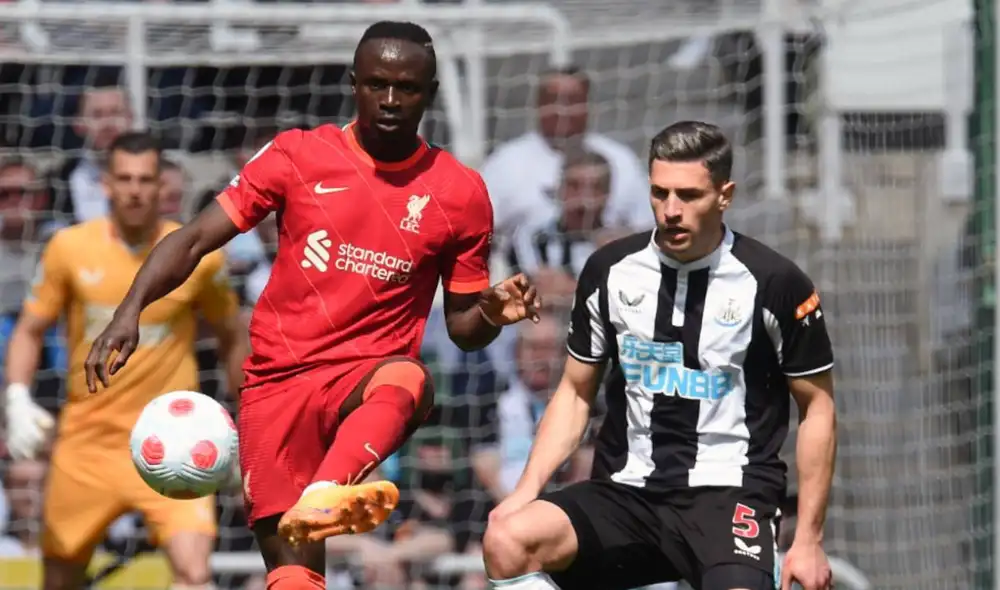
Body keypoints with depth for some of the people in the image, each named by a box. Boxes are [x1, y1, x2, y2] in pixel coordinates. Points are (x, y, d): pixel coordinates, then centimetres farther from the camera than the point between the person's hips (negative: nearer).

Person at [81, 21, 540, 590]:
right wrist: (131, 311, -16)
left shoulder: (460, 192, 4)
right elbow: (194, 241, 0)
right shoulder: (299, 155, 2)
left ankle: (325, 498, -64)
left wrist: (494, 312, -11)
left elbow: (462, 328, 12)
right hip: (278, 382, 1)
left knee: (407, 379, -39)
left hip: (369, 373, 0)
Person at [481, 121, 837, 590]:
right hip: (625, 493, 3)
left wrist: (808, 541, 0)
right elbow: (576, 392, 16)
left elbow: (817, 405, 5)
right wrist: (525, 492, 1)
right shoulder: (609, 270, 5)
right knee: (507, 540, -26)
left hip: (727, 495, -3)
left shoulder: (775, 283, -4)